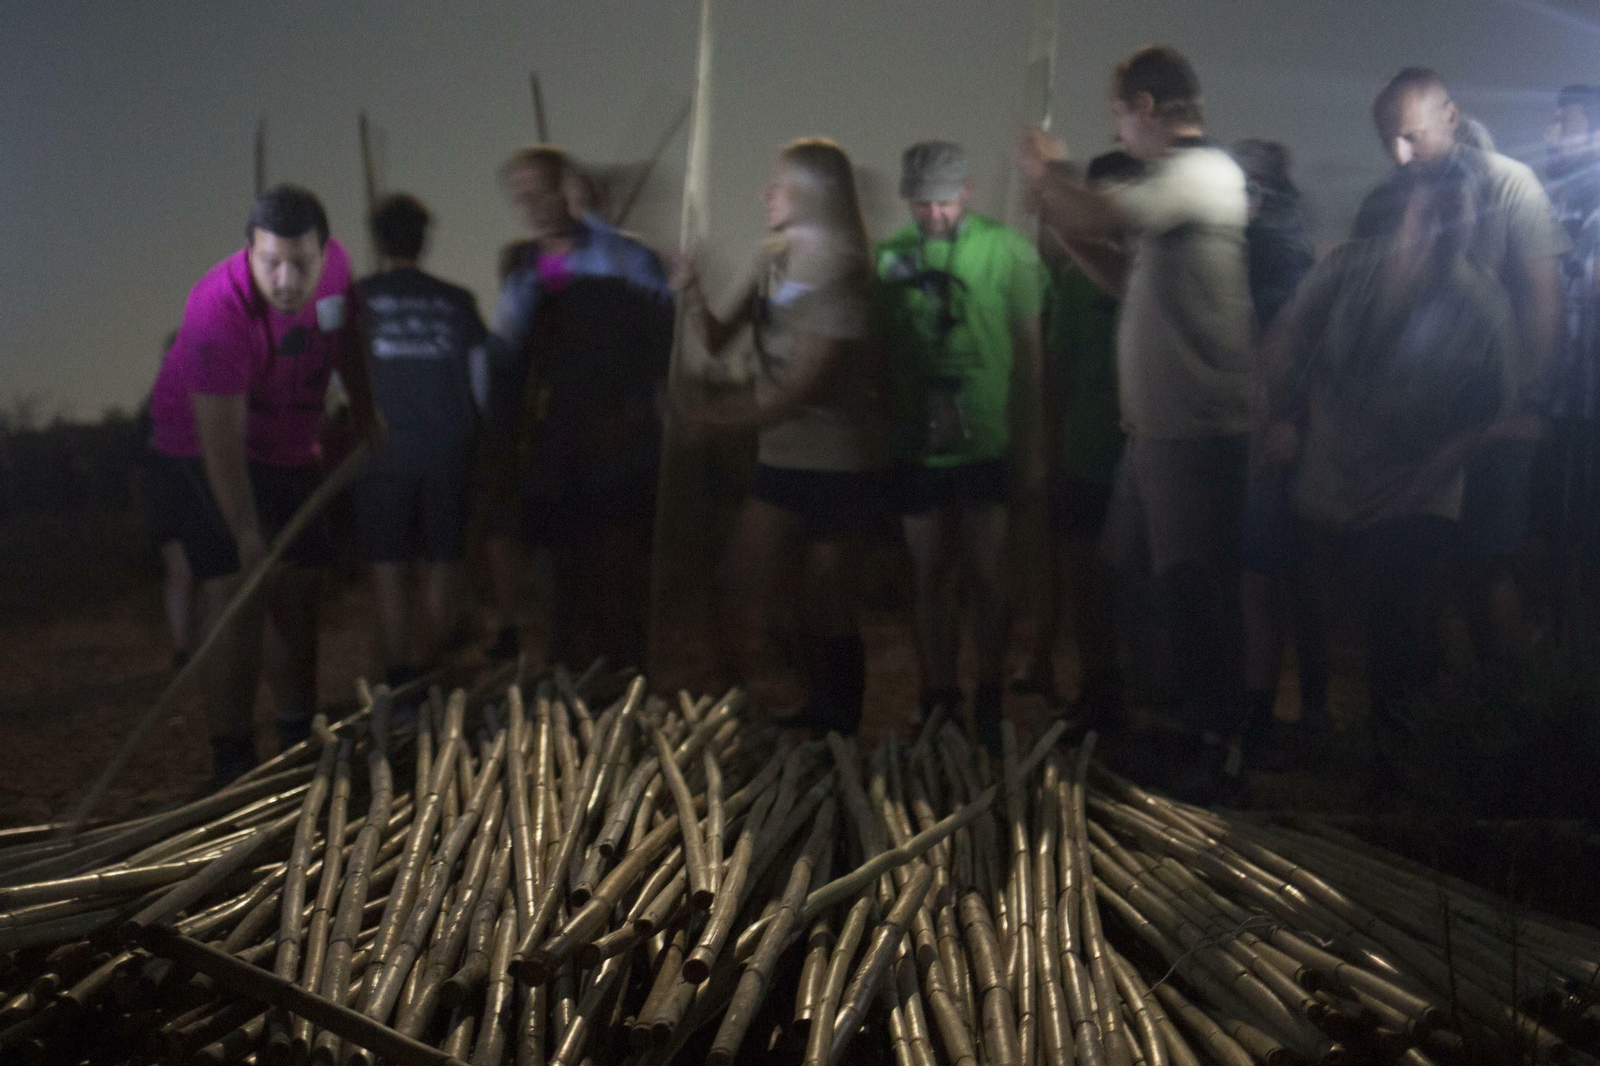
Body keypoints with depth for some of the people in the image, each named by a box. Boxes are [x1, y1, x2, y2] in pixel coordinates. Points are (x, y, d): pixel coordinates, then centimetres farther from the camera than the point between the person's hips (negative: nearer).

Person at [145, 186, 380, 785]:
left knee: (299, 591, 11)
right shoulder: (220, 309, -34)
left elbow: (346, 331, 11)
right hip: (202, 449, -6)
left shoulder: (336, 265, -15)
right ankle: (232, 761, -12)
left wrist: (364, 411, 15)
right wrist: (248, 537, -40)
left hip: (289, 448, 7)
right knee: (236, 594, -16)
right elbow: (221, 441, -36)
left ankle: (300, 744, 24)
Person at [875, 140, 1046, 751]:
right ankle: (939, 703, 19)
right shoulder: (890, 258, 2)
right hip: (917, 444, 2)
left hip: (988, 442, -2)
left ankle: (989, 700, 17)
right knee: (932, 577, 9)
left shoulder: (1006, 250, -3)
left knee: (986, 575, 1)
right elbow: (877, 351, 7)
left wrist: (1031, 441, -2)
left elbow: (1029, 351, 0)